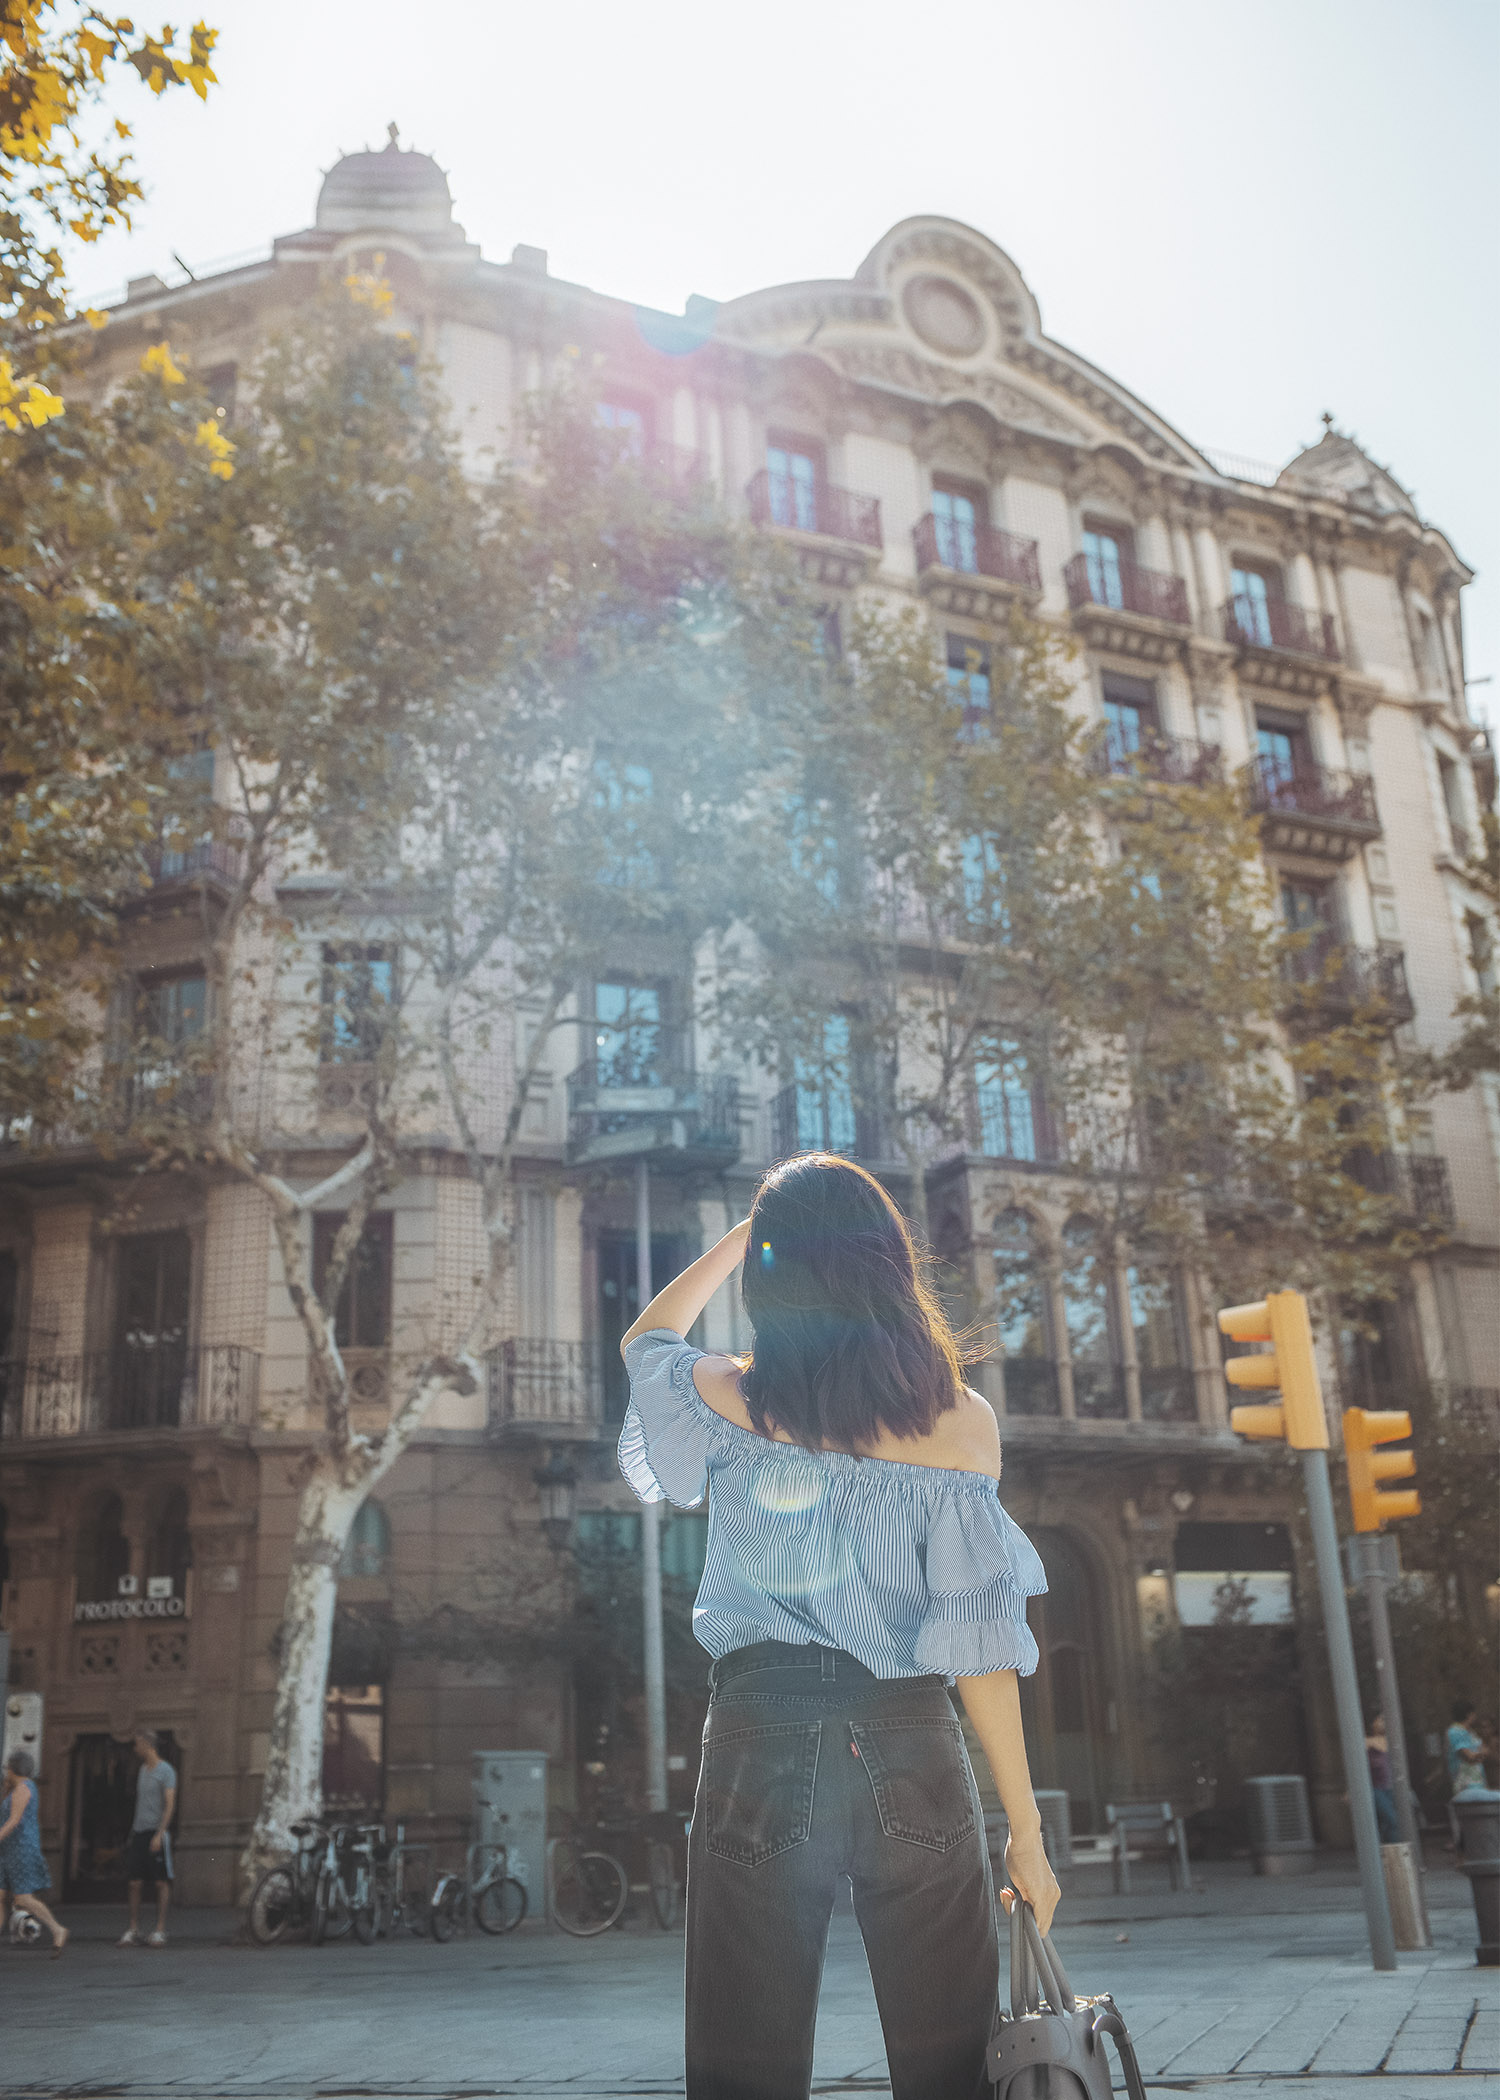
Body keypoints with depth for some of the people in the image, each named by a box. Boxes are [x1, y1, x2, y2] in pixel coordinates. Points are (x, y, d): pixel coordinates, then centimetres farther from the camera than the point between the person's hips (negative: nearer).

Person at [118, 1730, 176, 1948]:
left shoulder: (165, 1771, -6)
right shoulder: (142, 1770, 16)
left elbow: (169, 1805, -11)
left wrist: (159, 1834, -19)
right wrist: (132, 1833, 17)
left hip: (157, 1832, -7)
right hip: (139, 1832, 7)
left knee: (162, 1882, -2)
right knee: (135, 1883, 2)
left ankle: (160, 1930, 1)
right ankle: (133, 1930, 6)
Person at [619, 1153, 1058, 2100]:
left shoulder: (726, 1402, -3)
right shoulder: (959, 1419, -4)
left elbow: (646, 1340, 21)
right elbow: (978, 1635, -5)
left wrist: (747, 1231, 26)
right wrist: (1026, 1826, 2)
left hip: (762, 1745, 0)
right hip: (912, 1751, 1)